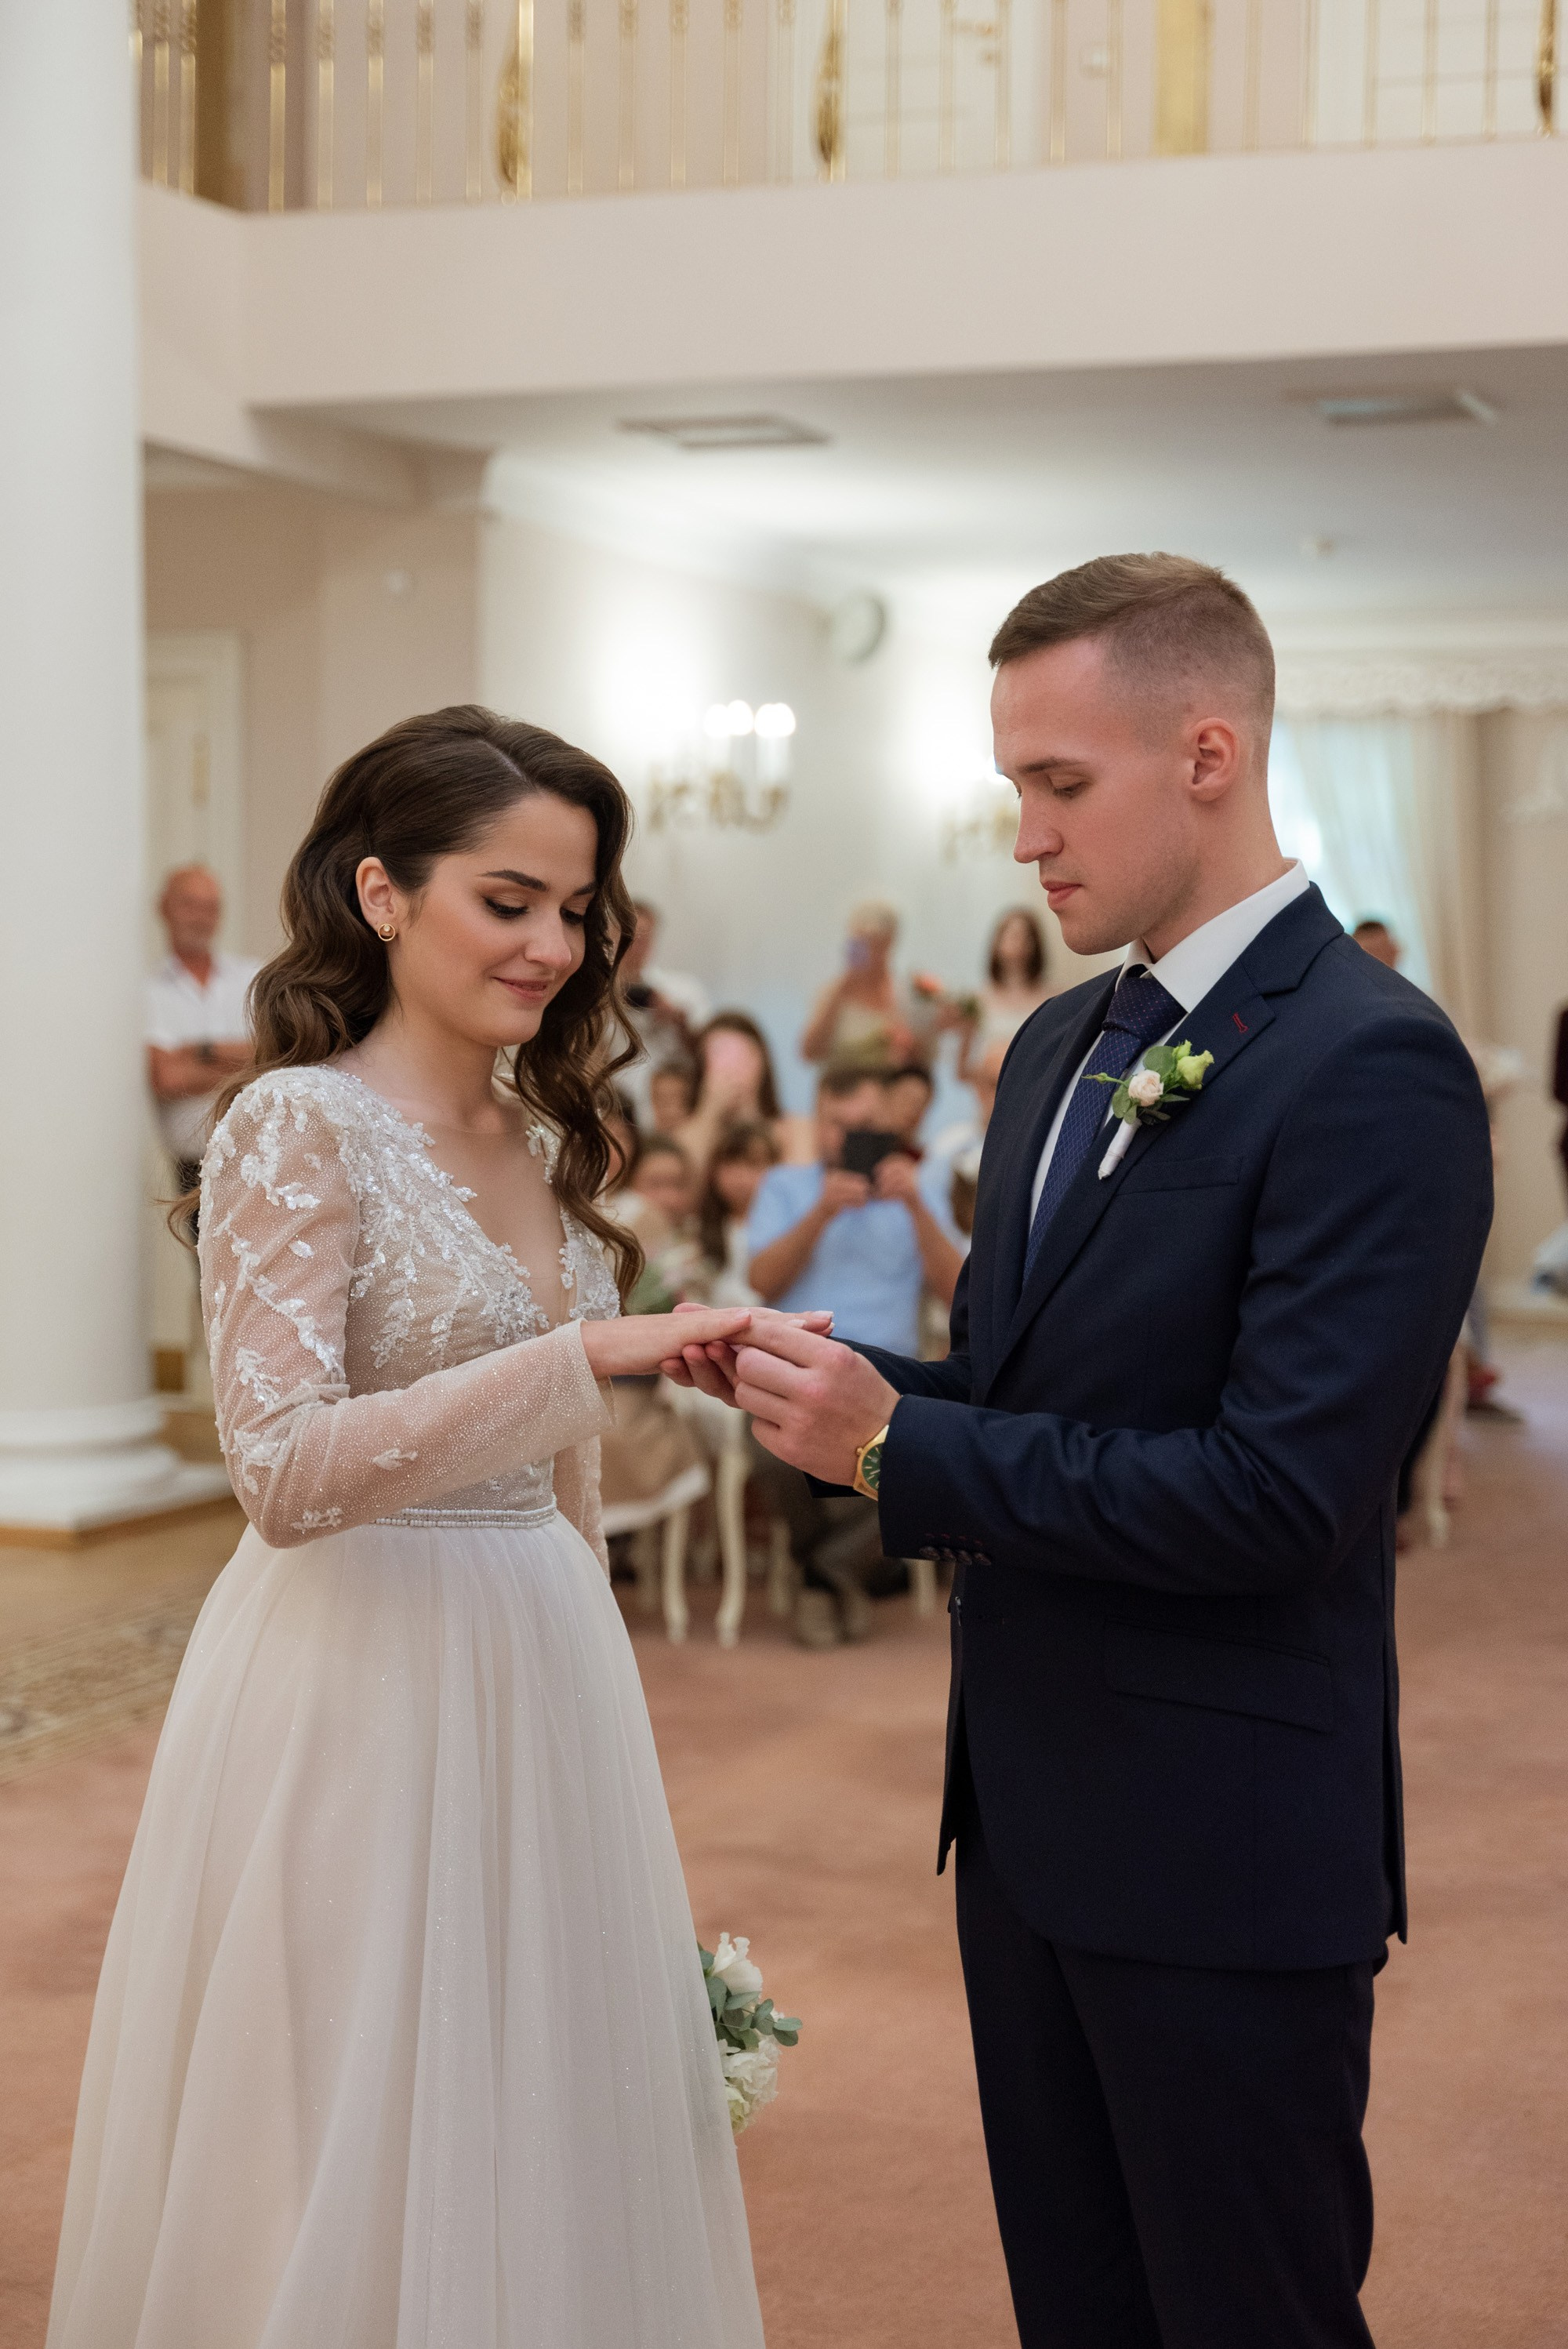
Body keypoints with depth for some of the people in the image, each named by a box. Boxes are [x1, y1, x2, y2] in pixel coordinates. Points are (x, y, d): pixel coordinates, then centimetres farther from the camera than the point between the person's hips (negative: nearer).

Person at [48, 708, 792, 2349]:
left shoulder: (543, 1144, 11)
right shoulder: (299, 1125, -12)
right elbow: (281, 1468, -23)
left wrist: (591, 1680, 17)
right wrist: (579, 1354, -29)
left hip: (541, 1687, 7)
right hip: (363, 1683, -7)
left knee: (538, 2124, 14)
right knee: (362, 2162, 3)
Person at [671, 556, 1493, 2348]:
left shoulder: (1371, 1065, -18)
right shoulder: (1061, 1046, 11)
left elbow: (1283, 1493, -24)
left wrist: (898, 1445, -20)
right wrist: (828, 1381, -4)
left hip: (1222, 1859, -8)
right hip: (1030, 1815, 8)